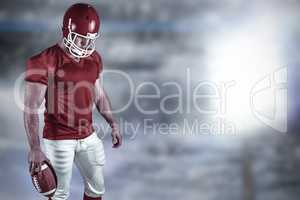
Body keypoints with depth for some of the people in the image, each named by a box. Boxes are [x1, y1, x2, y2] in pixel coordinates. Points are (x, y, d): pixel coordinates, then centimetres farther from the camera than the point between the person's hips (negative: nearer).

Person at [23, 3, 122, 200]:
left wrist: (113, 124, 15)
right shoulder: (44, 62, -17)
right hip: (59, 140, -6)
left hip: (88, 136, 6)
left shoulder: (94, 58, 3)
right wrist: (35, 148, -25)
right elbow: (31, 108, -18)